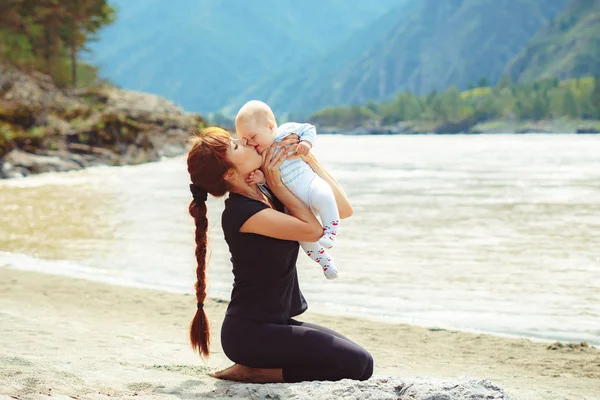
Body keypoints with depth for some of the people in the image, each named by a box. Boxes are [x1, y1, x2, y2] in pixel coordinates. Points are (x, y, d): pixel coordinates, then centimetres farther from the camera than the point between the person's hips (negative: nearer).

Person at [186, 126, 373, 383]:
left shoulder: (263, 196, 6)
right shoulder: (241, 211, -20)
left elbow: (343, 209, 3)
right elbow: (313, 229, -15)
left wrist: (307, 158, -1)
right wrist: (276, 185, -11)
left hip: (275, 323, 9)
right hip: (250, 332, -9)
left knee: (361, 361, 7)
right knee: (357, 364, -15)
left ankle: (257, 368, 7)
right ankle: (254, 373, -7)